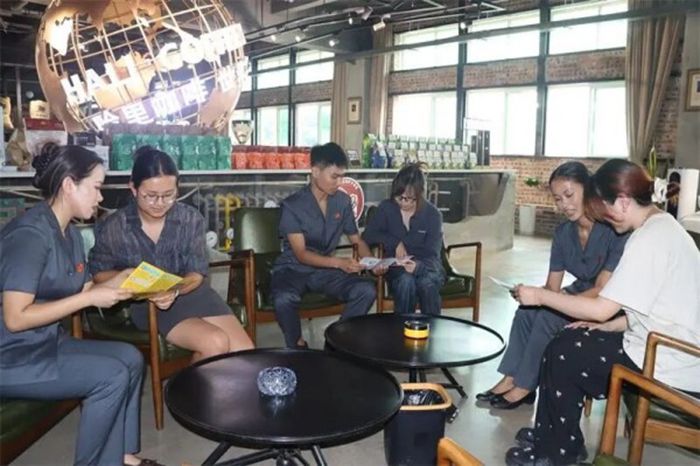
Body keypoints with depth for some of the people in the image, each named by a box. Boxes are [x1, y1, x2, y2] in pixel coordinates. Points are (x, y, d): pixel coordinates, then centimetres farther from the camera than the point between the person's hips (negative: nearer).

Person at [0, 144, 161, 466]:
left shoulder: (69, 233, 6)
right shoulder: (30, 233, -23)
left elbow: (79, 294, 7)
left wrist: (116, 284, -10)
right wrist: (90, 298, -25)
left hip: (46, 342, 9)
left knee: (130, 358, -2)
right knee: (112, 375, -18)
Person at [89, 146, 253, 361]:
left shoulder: (191, 219, -7)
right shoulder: (112, 228, -9)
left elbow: (197, 273, -4)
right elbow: (99, 273, 5)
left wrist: (175, 290, -27)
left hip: (191, 293, 3)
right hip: (146, 304, -3)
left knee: (246, 354, -12)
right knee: (215, 344, -25)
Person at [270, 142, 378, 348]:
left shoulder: (343, 202, 1)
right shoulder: (292, 205, -14)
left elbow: (357, 240, 10)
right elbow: (301, 254, -18)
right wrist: (339, 262, -32)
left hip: (325, 269, 4)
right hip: (293, 269, -4)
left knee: (367, 290, -23)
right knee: (284, 299, -38)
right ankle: (298, 347, -8)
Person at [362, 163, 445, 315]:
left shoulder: (433, 214, -10)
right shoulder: (386, 208, -4)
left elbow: (432, 256, -15)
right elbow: (367, 236, -5)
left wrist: (418, 266, -38)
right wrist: (395, 242, -17)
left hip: (425, 267, 0)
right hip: (397, 268, 0)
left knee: (427, 283, -35)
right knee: (406, 281, -35)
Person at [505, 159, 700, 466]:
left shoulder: (649, 239, -22)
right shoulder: (663, 227, 10)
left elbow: (601, 308, -23)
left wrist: (540, 296, -13)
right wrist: (608, 326, 7)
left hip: (669, 366, -10)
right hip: (671, 349, 10)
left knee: (562, 355, -3)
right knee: (567, 342, 8)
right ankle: (548, 434, 18)